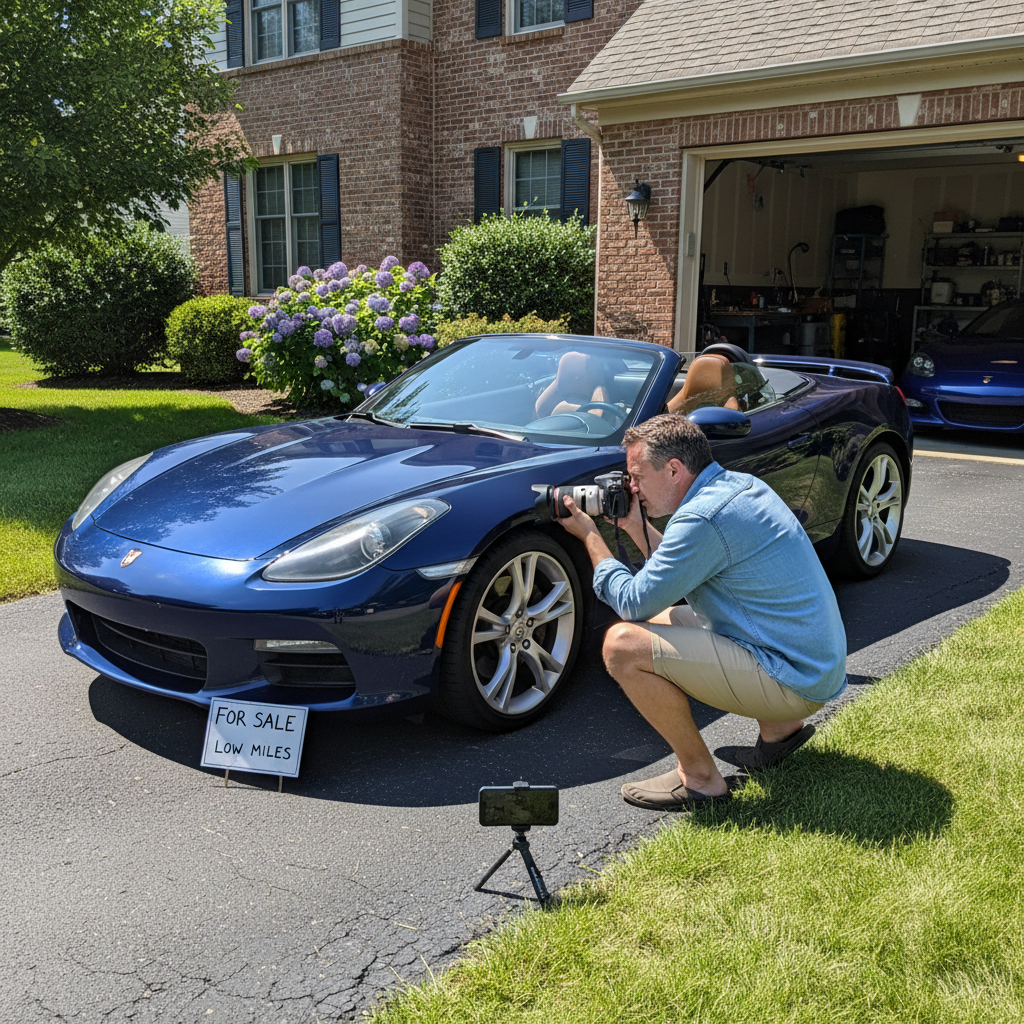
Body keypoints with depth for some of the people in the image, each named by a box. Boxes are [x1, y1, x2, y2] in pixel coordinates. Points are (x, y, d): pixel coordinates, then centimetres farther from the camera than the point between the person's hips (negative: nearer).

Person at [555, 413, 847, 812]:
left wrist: (589, 535, -3)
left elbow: (635, 603, -14)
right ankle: (778, 726, 22)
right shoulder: (740, 484, 9)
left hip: (794, 681, -10)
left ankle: (699, 777, -2)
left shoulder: (703, 518, -22)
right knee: (662, 620, 23)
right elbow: (682, 569, 21)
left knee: (624, 643, -18)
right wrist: (634, 526, 13)